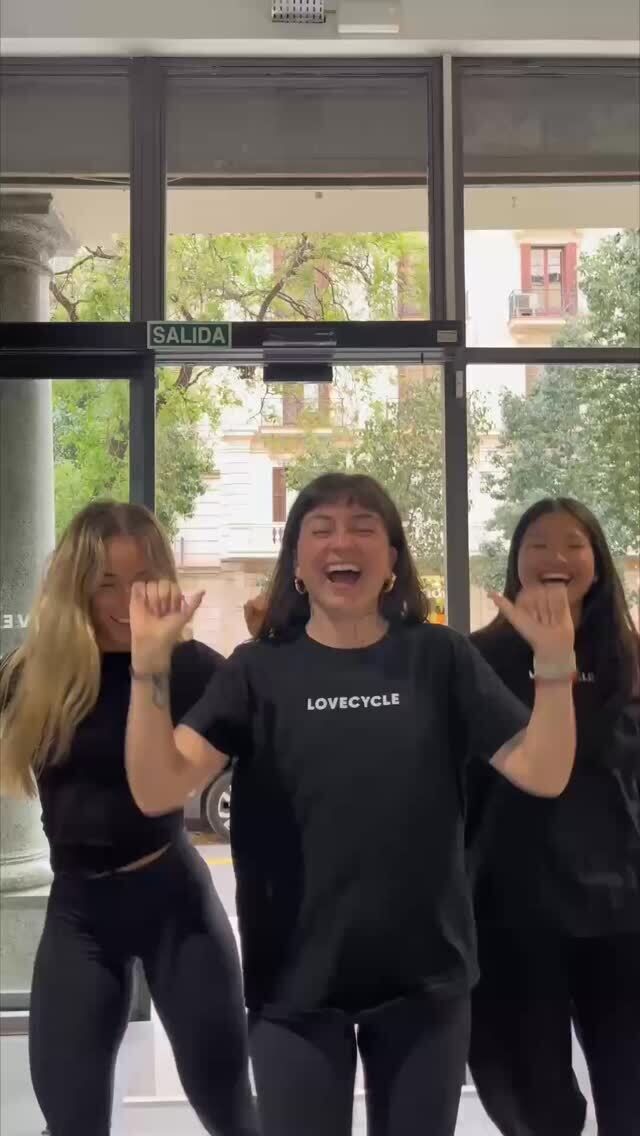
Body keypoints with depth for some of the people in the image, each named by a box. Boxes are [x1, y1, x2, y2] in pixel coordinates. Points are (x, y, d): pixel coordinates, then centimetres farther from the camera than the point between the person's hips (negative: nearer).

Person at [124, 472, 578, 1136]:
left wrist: (555, 665, -22)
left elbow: (543, 775, -7)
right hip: (296, 980, -1)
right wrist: (149, 664, -27)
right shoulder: (259, 670, -4)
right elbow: (157, 791, -14)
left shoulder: (439, 658, -2)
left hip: (425, 975, 1)